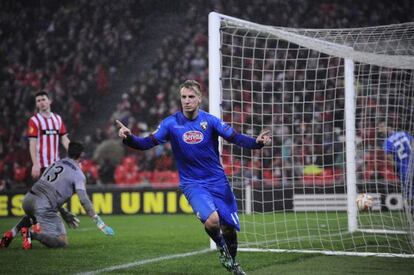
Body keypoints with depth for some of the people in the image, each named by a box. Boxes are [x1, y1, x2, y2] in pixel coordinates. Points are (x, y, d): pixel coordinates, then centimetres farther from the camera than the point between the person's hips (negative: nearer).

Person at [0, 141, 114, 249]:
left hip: (28, 200, 7)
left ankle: (12, 233, 19)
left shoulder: (56, 164, 21)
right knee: (62, 242, -2)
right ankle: (32, 234, -20)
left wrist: (63, 212, 33)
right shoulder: (78, 174, 2)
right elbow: (83, 200, -7)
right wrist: (97, 220, -2)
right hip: (44, 206, -7)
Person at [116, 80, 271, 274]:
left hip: (218, 181, 2)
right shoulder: (171, 123, -6)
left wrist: (257, 142, -29)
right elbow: (147, 143, -9)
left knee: (229, 227, 5)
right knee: (212, 220, -27)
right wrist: (129, 138, -28)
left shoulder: (210, 121, -6)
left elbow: (236, 138, -11)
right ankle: (221, 248, 7)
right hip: (192, 184, -2)